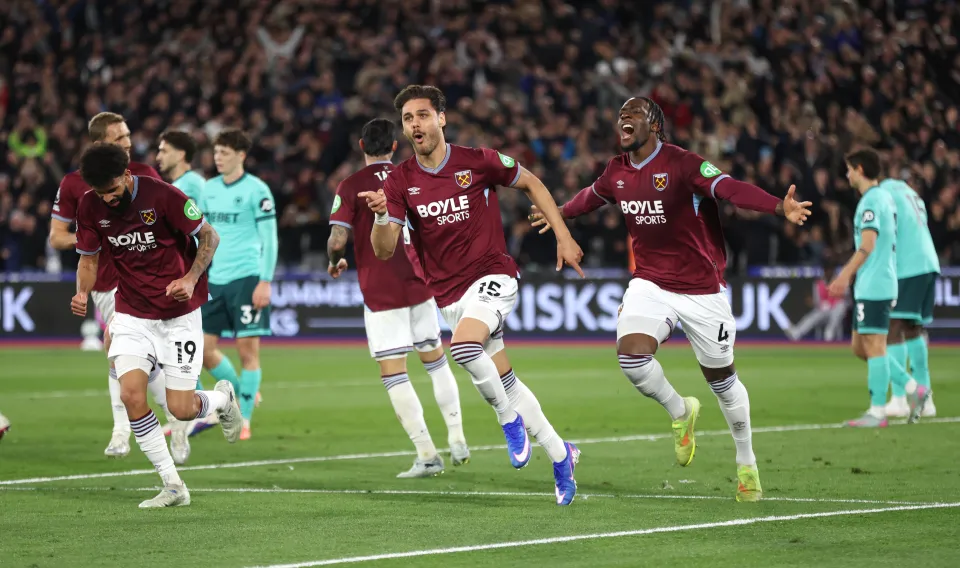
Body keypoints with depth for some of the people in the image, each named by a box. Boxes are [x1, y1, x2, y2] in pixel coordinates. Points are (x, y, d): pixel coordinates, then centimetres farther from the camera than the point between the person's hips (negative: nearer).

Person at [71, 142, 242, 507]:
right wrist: (82, 292, -12)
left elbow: (209, 236, -8)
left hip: (179, 315, -3)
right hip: (131, 315, 3)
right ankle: (173, 487, -5)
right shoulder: (90, 207, -5)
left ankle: (223, 398, 32)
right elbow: (89, 258, 8)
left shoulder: (163, 196, -18)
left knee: (181, 409, -6)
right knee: (131, 394, -17)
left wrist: (191, 279, -23)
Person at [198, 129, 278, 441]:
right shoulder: (209, 189, 12)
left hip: (246, 278, -6)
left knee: (248, 349, -5)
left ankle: (245, 421, 1)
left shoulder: (256, 190, -5)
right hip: (215, 280, 6)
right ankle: (242, 393, 23)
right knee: (204, 349, 2)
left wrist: (265, 282, -12)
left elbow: (269, 239, -6)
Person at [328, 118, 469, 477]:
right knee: (435, 360, 20)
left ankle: (427, 455, -7)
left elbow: (337, 240, -14)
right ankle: (457, 441, 19)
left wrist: (335, 262, 8)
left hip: (380, 292, -4)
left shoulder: (351, 187, -6)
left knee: (393, 373, -1)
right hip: (418, 284, 4)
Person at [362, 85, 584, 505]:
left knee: (463, 346, -32)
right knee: (505, 383, 9)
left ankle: (510, 418, -10)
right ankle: (559, 454, 23)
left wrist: (563, 237, 3)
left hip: (493, 276, -4)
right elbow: (384, 251, -6)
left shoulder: (478, 162, -7)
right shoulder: (400, 182, -1)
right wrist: (381, 215, -27)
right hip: (449, 294, 4)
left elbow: (531, 184, 8)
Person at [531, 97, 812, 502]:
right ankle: (680, 413, 9)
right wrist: (559, 214, 45)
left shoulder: (682, 164, -17)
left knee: (720, 376, 5)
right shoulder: (616, 172, 3)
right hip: (650, 283, 4)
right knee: (631, 354, -21)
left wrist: (780, 207, -48)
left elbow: (731, 189, -31)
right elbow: (593, 196, 27)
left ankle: (746, 463, 27)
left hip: (701, 288, -4)